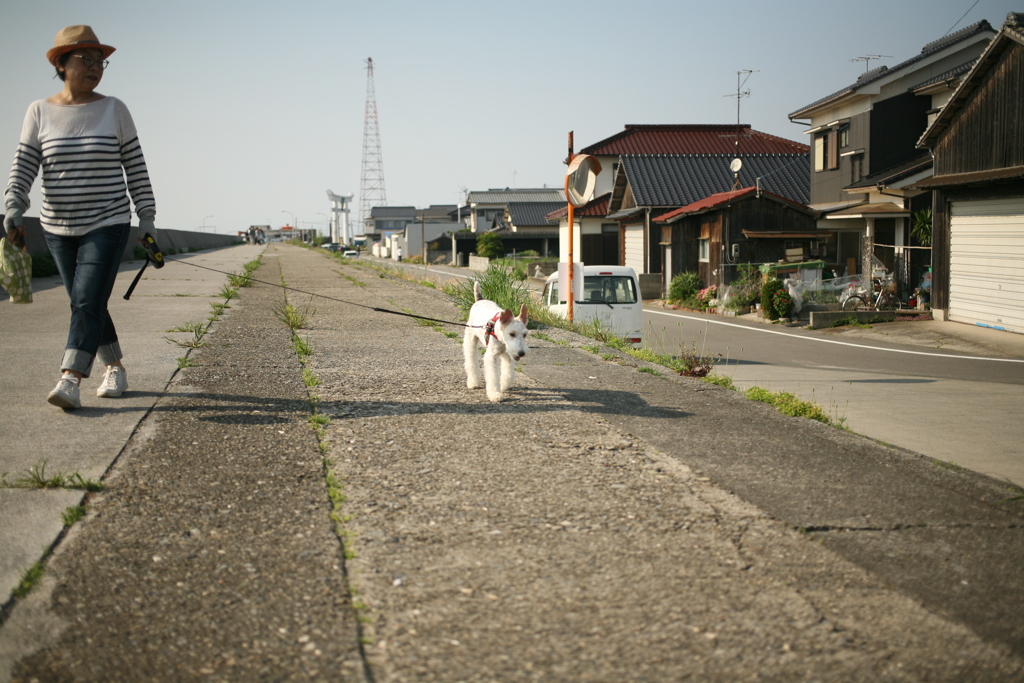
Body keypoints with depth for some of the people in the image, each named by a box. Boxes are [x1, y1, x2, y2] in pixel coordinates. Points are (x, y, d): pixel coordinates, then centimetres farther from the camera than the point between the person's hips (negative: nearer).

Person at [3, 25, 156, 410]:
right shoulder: (40, 112, 1)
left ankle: (70, 382, -23)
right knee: (85, 305, 10)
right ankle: (115, 370, 27)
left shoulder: (114, 110, -2)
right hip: (59, 229, 3)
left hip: (108, 226, -3)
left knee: (88, 302, -16)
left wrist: (147, 218, -1)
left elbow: (135, 166, 1)